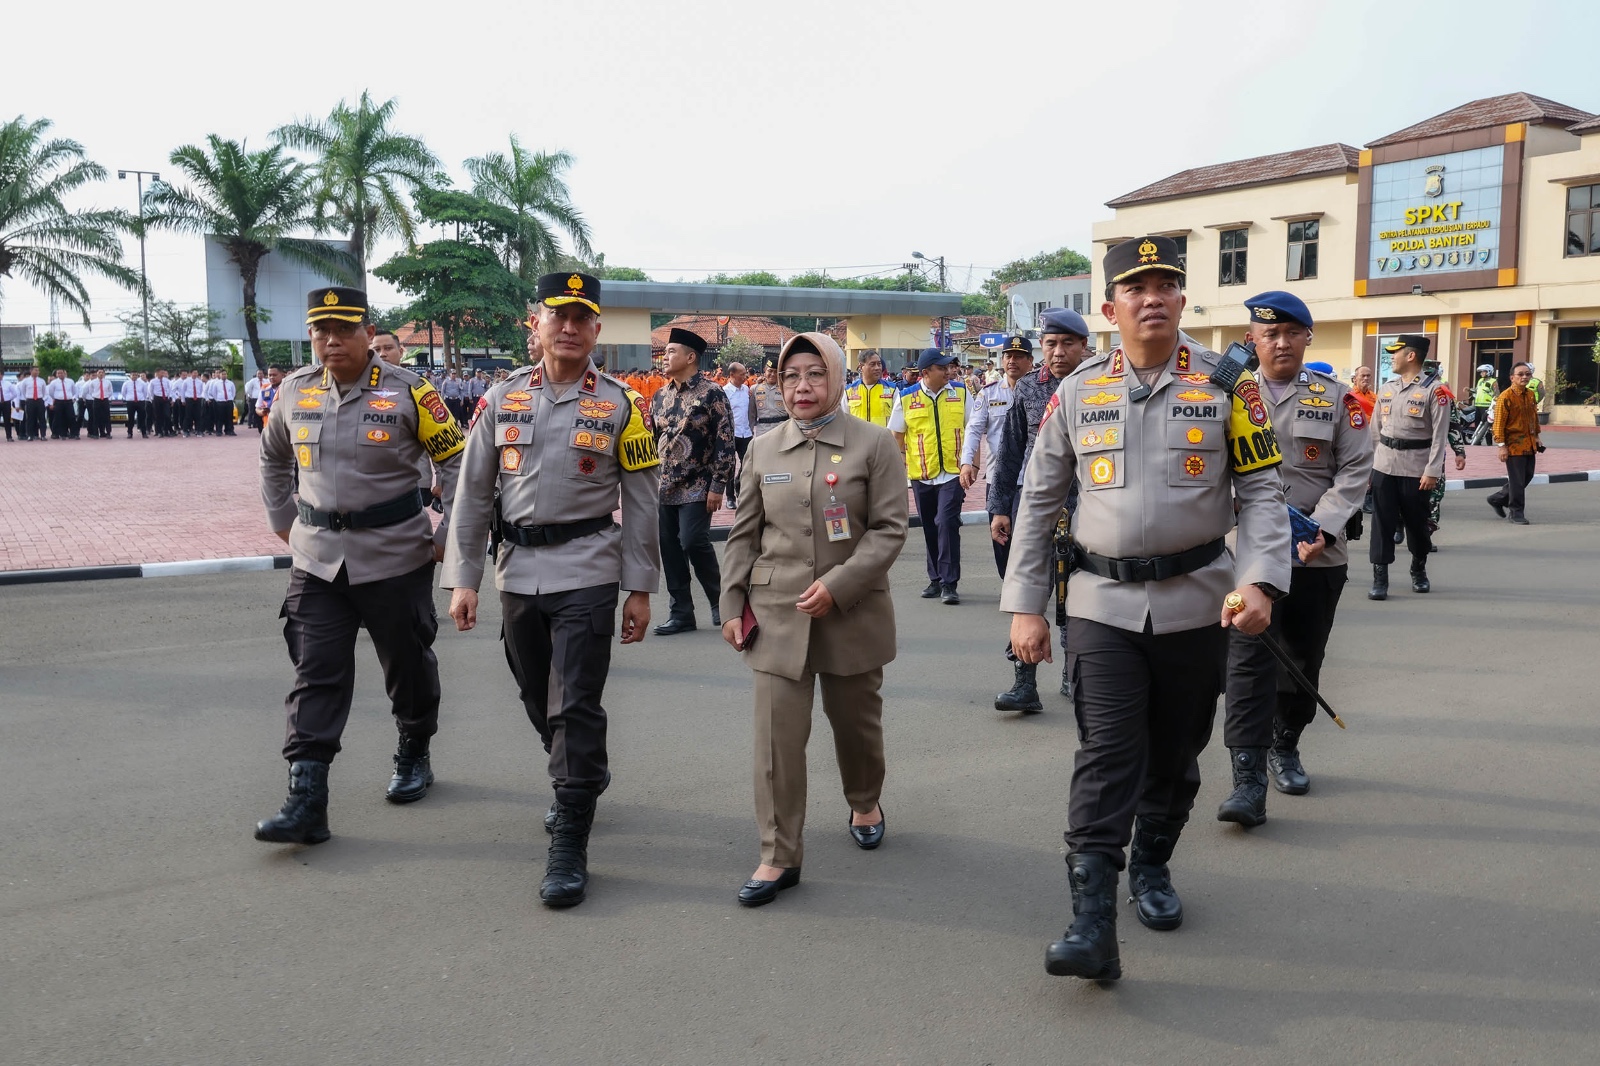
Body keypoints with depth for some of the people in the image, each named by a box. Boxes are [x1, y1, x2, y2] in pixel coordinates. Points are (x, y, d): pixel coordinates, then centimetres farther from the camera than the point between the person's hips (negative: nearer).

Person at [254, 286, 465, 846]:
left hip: (395, 557, -3)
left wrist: (448, 535, -6)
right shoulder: (295, 390, 4)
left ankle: (414, 757, 36)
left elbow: (458, 459, -3)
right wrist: (282, 520, 18)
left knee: (408, 666, 12)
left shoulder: (407, 391, -9)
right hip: (316, 559, 3)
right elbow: (273, 456, 23)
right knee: (315, 676, -2)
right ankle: (306, 801, -2)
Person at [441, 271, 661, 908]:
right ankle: (583, 780, 41)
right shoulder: (502, 399, 5)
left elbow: (640, 504, 0)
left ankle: (570, 845, 2)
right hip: (517, 570, 4)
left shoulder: (621, 406, -1)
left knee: (577, 706, -6)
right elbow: (472, 493, 5)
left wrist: (639, 590, -4)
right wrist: (462, 579, 0)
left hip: (586, 573, -3)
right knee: (536, 699, 16)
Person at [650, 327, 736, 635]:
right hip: (663, 488, 6)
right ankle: (681, 613, 15)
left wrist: (717, 485, -16)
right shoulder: (660, 397, 11)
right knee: (669, 548, 5)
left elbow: (725, 442, -11)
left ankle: (720, 600, 11)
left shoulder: (712, 393, -8)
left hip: (696, 487, -6)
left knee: (693, 542, -13)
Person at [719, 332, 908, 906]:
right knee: (776, 734, -4)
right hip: (777, 612, 1)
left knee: (856, 720, 16)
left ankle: (865, 803, 45)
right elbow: (744, 534, 10)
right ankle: (779, 857, 5)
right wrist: (733, 604, 4)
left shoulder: (874, 443, -4)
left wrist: (838, 585, -17)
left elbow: (890, 529, -7)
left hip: (853, 614, -1)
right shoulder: (763, 449, 6)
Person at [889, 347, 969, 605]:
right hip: (921, 475, 2)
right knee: (930, 528, 11)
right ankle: (936, 580, 25)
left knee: (947, 524, -12)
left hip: (953, 473, -1)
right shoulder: (906, 398, -1)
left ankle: (949, 584, -7)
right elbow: (896, 436, 6)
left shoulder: (960, 391, 1)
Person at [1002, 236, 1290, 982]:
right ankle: (1092, 924, -8)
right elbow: (1038, 502, 6)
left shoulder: (1225, 387, 0)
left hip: (1197, 604, 1)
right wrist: (1024, 606, 1)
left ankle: (1151, 868, 38)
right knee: (1105, 758, -8)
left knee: (1176, 753, 14)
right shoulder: (1077, 392, 2)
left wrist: (1258, 582, -18)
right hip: (1103, 605, -1)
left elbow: (1262, 492, -1)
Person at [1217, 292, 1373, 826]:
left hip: (1319, 556, 2)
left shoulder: (1337, 397, 4)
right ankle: (1248, 781, -11)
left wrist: (1321, 526, -14)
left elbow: (1356, 469, -1)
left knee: (1304, 660, 14)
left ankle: (1284, 748, 36)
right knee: (1249, 659, -11)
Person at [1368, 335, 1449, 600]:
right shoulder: (1386, 388, 10)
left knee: (1417, 523, 10)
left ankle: (1419, 571, 31)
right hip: (1384, 466, 4)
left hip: (1416, 468, -4)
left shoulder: (1434, 390, -6)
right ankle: (1379, 578, 3)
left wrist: (1432, 471, -16)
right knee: (1382, 522, 0)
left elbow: (1440, 435, -10)